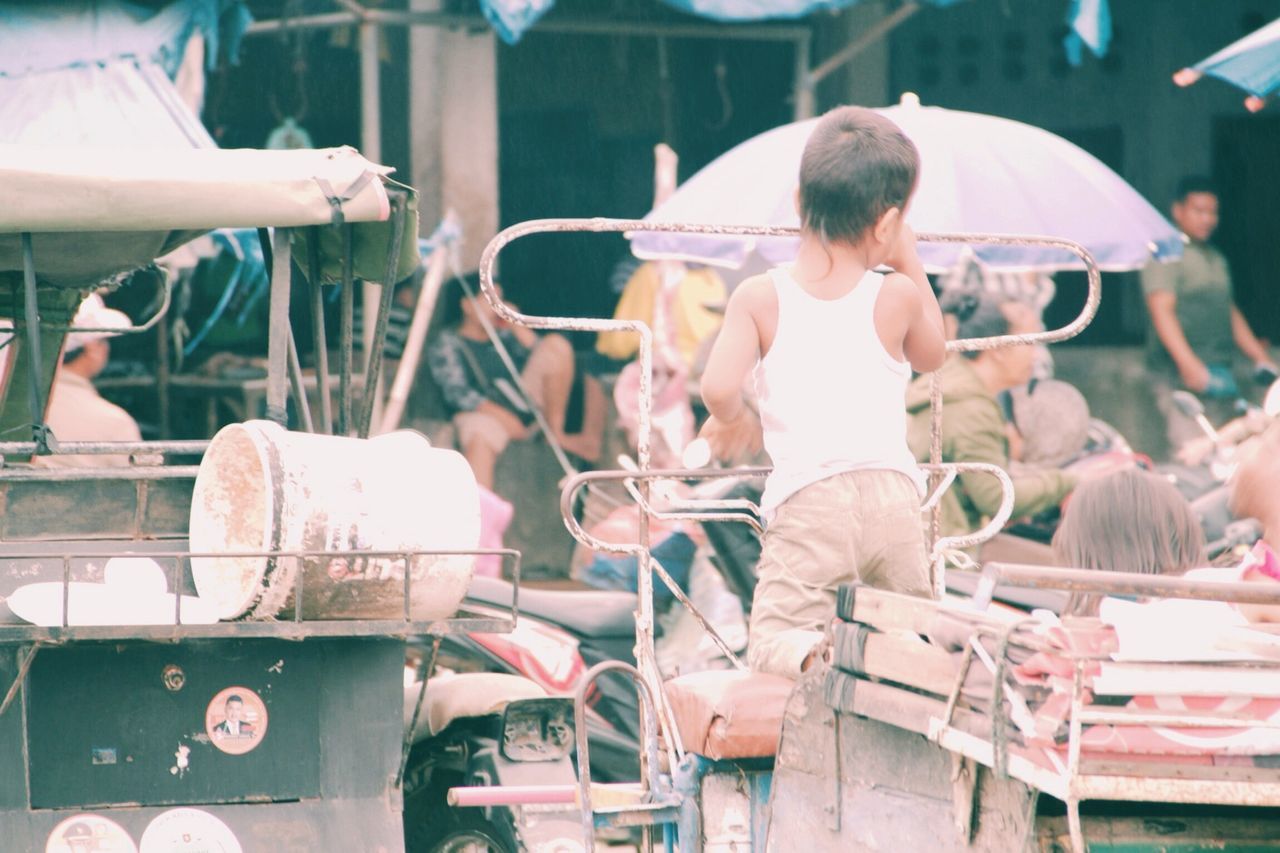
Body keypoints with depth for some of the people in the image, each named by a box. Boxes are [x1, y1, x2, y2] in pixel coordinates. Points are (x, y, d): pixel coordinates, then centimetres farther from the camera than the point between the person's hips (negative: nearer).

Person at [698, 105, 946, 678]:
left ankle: (820, 654, -39)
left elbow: (718, 388, -8)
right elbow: (932, 356, 25)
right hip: (892, 494, 2)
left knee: (773, 638, -6)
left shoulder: (760, 298, 0)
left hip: (808, 498, -2)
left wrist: (732, 422, 14)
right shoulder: (897, 297, 4)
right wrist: (910, 265, 30)